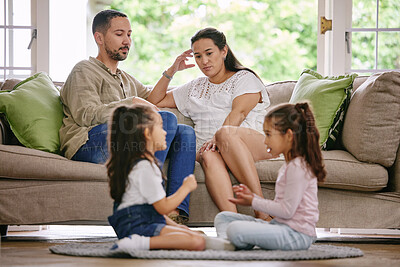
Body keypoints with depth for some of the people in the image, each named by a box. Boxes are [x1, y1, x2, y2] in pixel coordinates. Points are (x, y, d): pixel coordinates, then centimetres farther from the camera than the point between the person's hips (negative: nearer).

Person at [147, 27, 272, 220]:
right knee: (209, 156, -36)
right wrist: (171, 71, 24)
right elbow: (155, 101, 37)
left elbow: (239, 112, -5)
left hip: (252, 144, -3)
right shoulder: (195, 88, 33)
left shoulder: (244, 78, 15)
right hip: (208, 147, 3)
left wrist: (219, 136, -23)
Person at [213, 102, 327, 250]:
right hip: (280, 225, 11)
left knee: (235, 229, -31)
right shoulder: (289, 165, 18)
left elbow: (287, 210, -19)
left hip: (296, 234, -11)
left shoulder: (298, 167, -15)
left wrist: (253, 202, -7)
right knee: (223, 217, 11)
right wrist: (253, 196, 8)